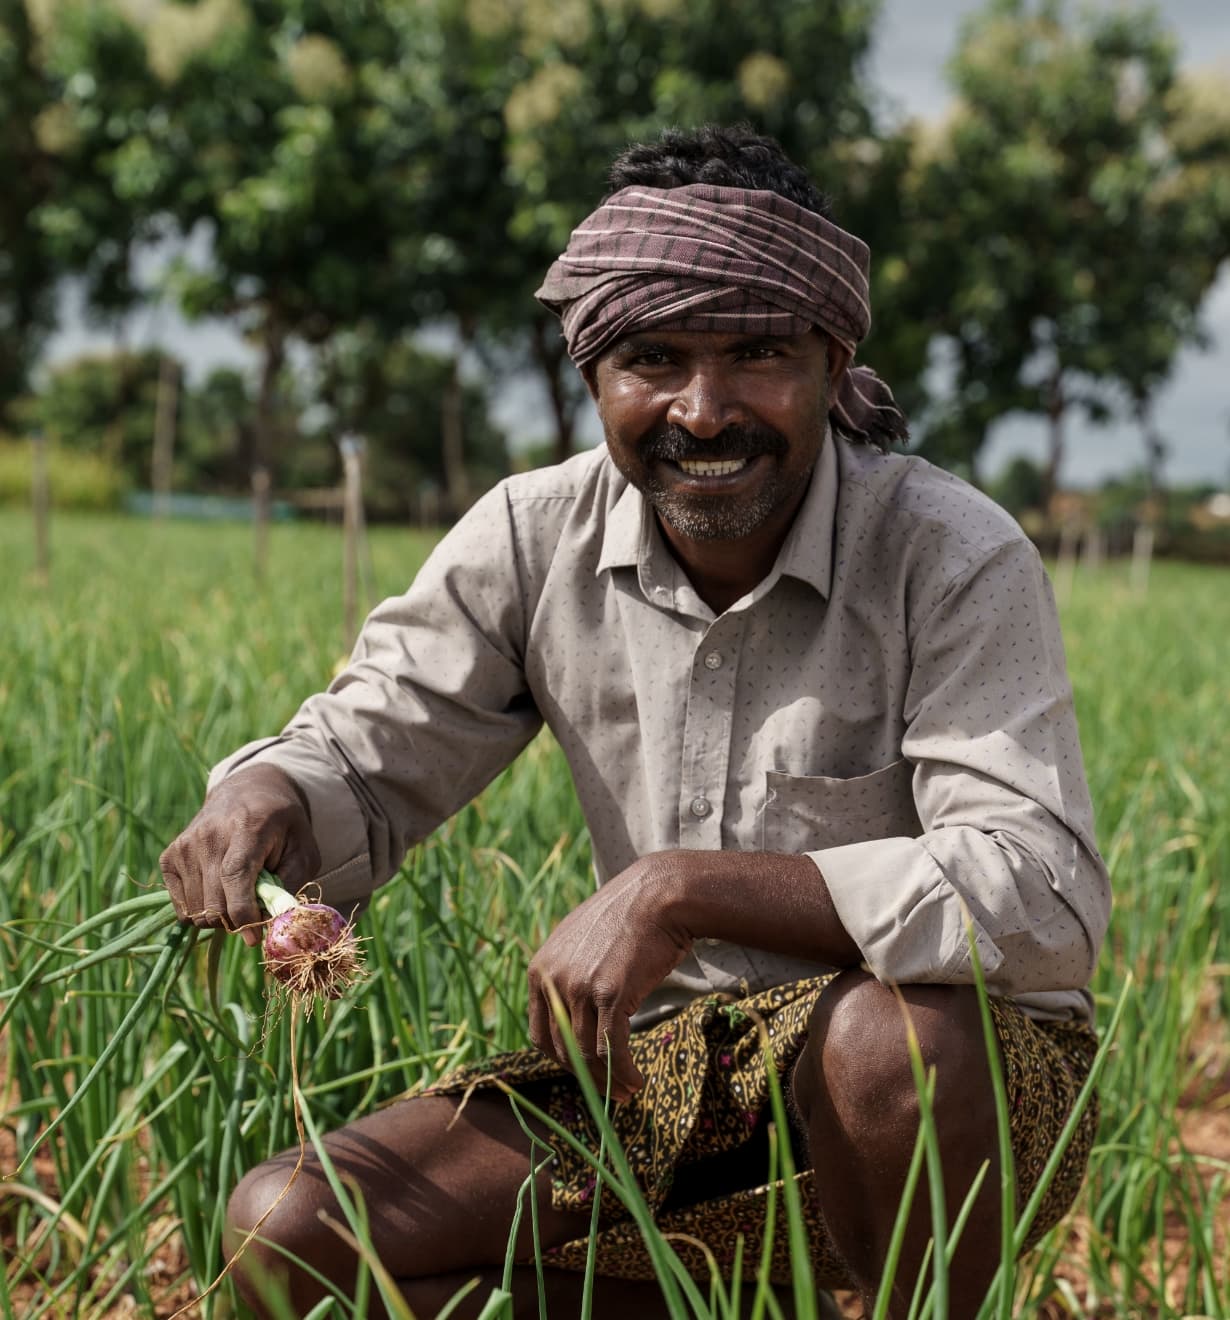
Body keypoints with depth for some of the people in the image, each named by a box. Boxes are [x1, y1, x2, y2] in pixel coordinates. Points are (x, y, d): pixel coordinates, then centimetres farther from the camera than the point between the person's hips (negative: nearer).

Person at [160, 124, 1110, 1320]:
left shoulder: (953, 560, -16)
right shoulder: (537, 538, -3)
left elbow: (1045, 902, -27)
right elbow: (368, 764, 4)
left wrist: (684, 887, -35)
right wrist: (264, 798, -22)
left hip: (959, 1087, -4)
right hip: (667, 1076, 4)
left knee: (884, 1028, -40)